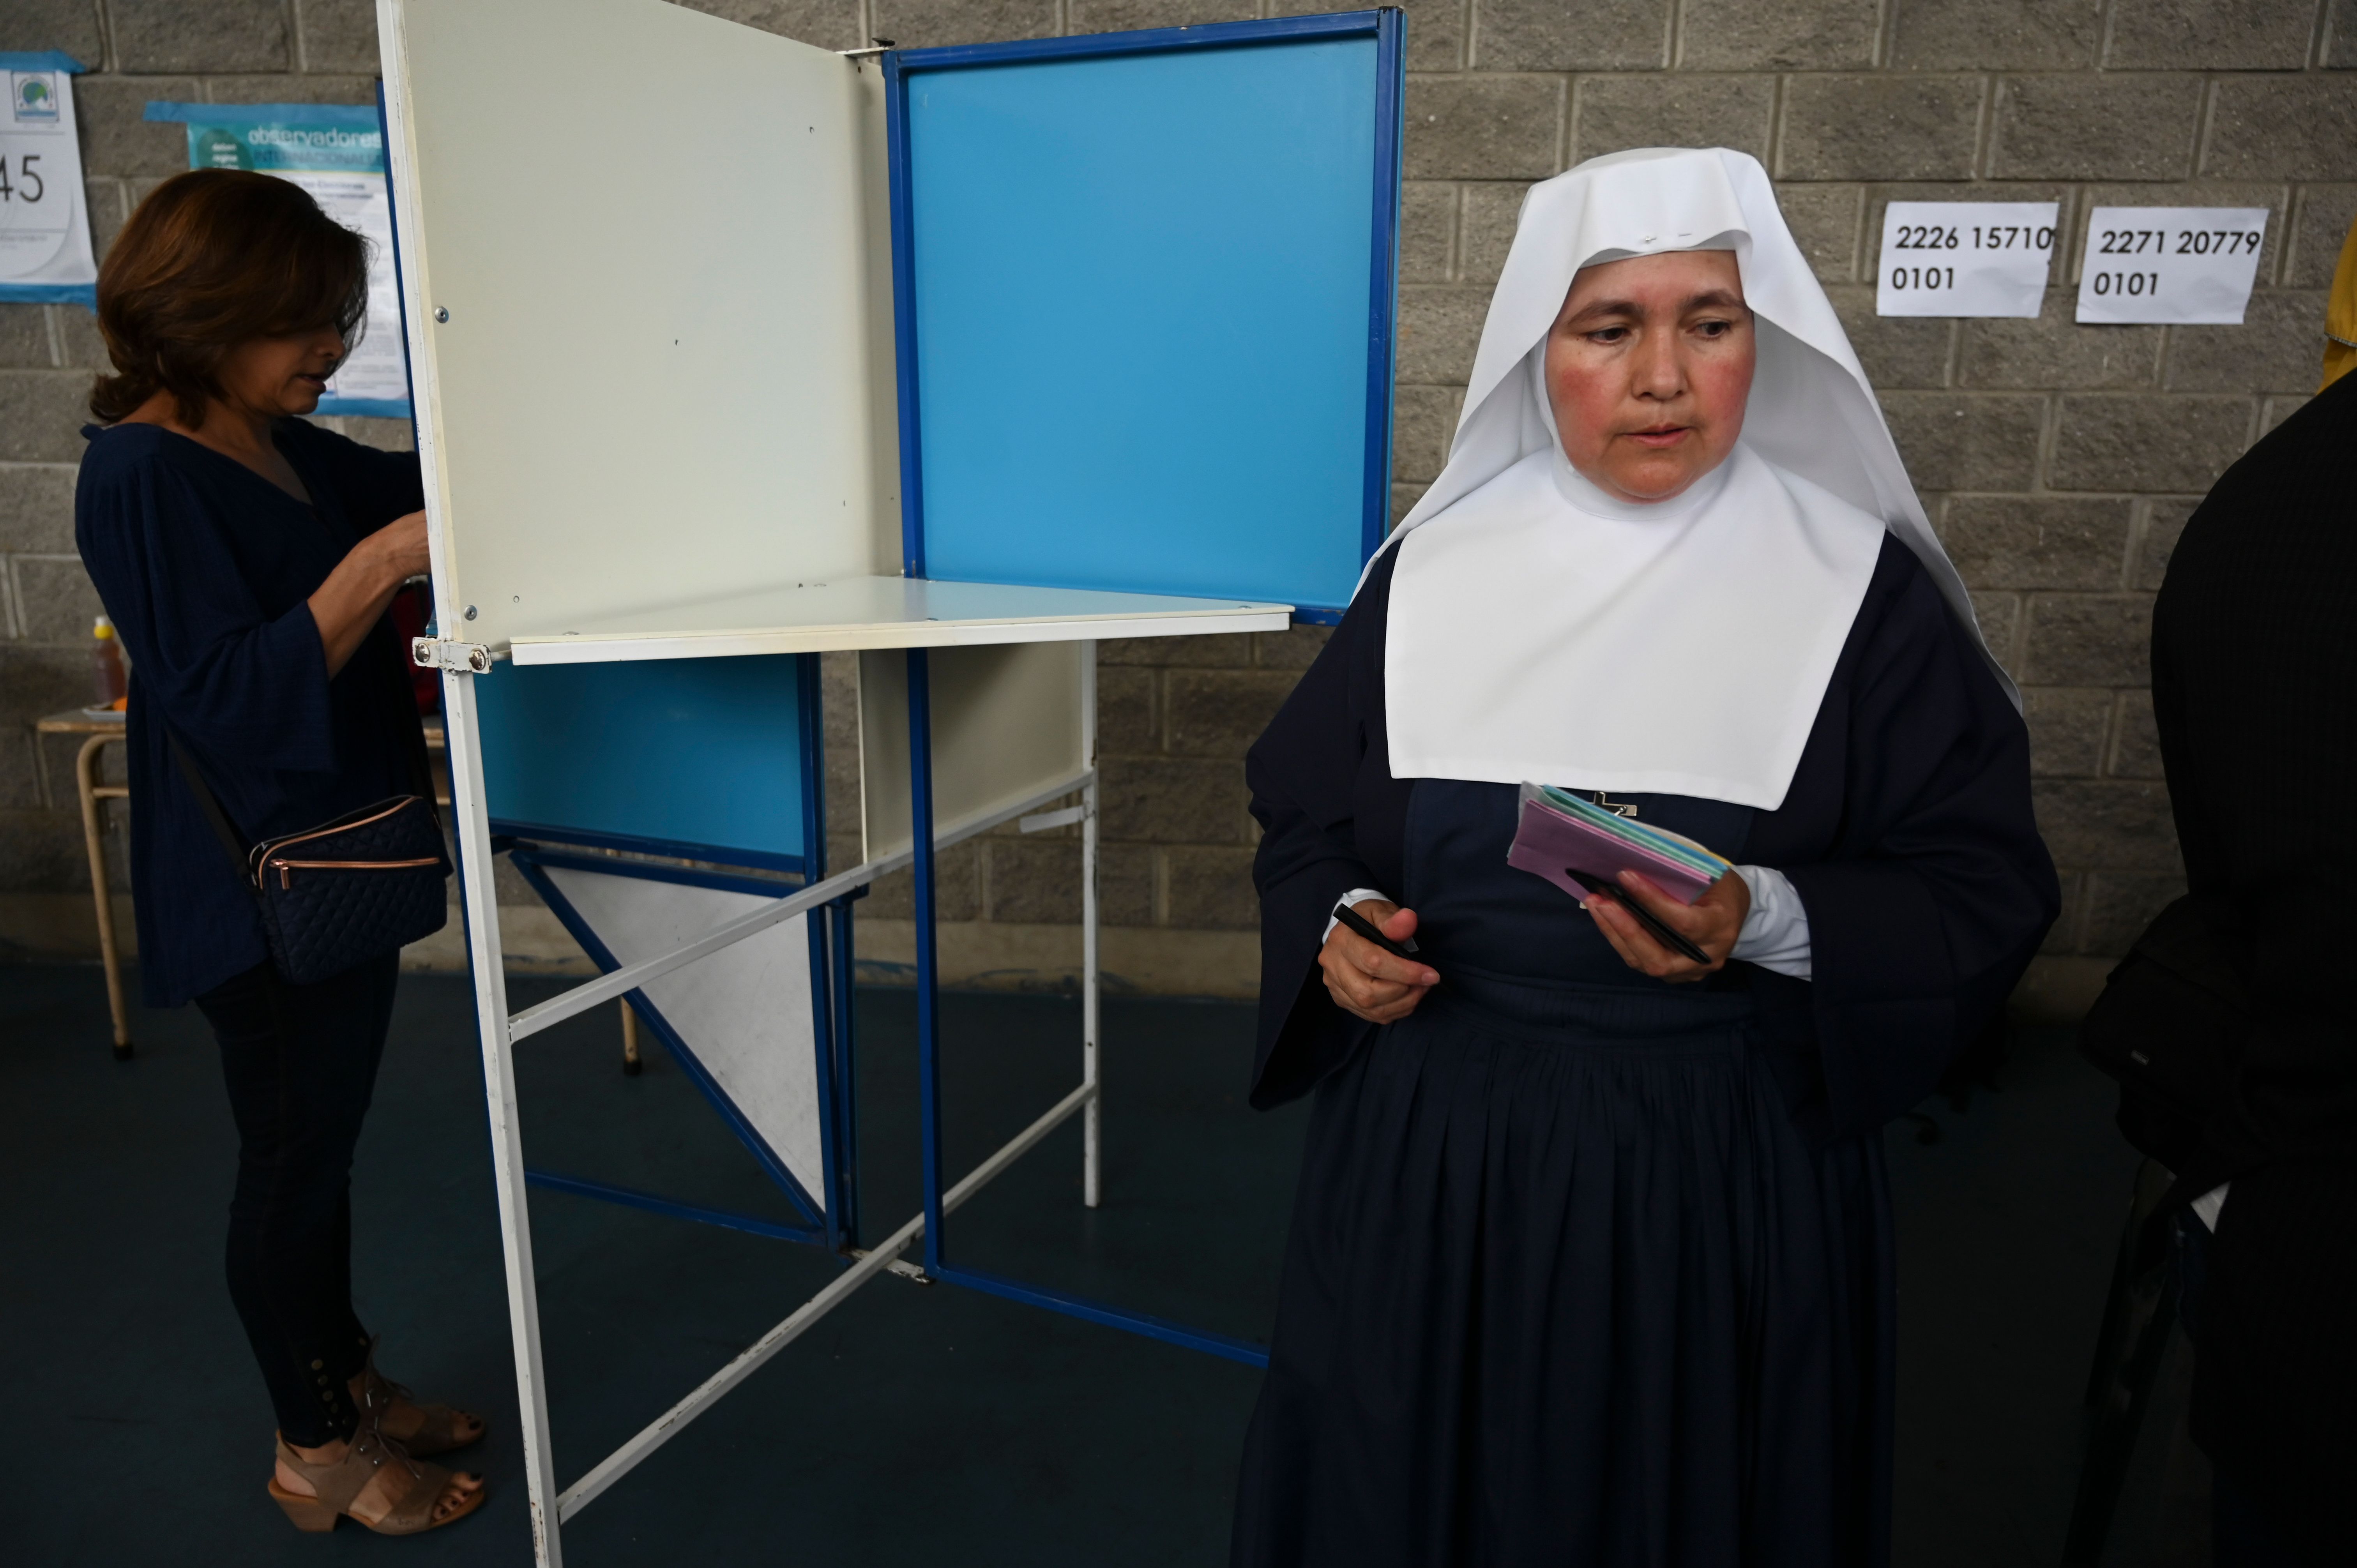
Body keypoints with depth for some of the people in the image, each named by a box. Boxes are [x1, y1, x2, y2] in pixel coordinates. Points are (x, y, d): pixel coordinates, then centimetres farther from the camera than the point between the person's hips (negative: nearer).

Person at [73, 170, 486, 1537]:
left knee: (324, 1141, 20)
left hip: (339, 857, 9)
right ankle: (320, 1454, 26)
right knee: (295, 1156, 7)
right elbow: (232, 698, -25)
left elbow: (422, 481, 21)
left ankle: (348, 1381, 39)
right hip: (259, 888, -9)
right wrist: (379, 565, -32)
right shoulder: (143, 475, -20)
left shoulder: (276, 447, 6)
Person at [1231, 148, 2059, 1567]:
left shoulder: (1859, 585, -6)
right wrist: (1339, 924, -11)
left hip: (1730, 1178, -1)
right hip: (1430, 1158, 2)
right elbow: (1308, 816, 9)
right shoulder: (1435, 570, 0)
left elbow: (1988, 887, -6)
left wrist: (1769, 924, -22)